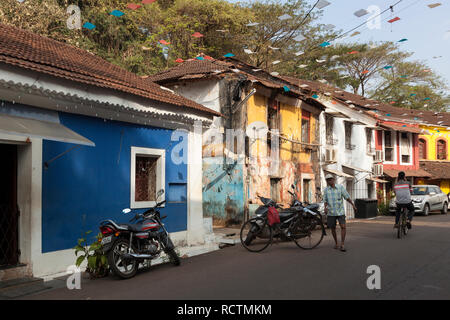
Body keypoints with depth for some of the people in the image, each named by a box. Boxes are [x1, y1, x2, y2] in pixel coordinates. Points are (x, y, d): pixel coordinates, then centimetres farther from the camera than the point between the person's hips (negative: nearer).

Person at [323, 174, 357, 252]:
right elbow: (325, 201, 3)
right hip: (331, 212, 1)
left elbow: (347, 197, 0)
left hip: (340, 211, -1)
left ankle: (342, 245, -8)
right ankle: (336, 243, 26)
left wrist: (353, 205, -8)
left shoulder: (340, 187, -3)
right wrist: (325, 207, -16)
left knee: (343, 226, -13)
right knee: (333, 228, 7)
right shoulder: (326, 190, 0)